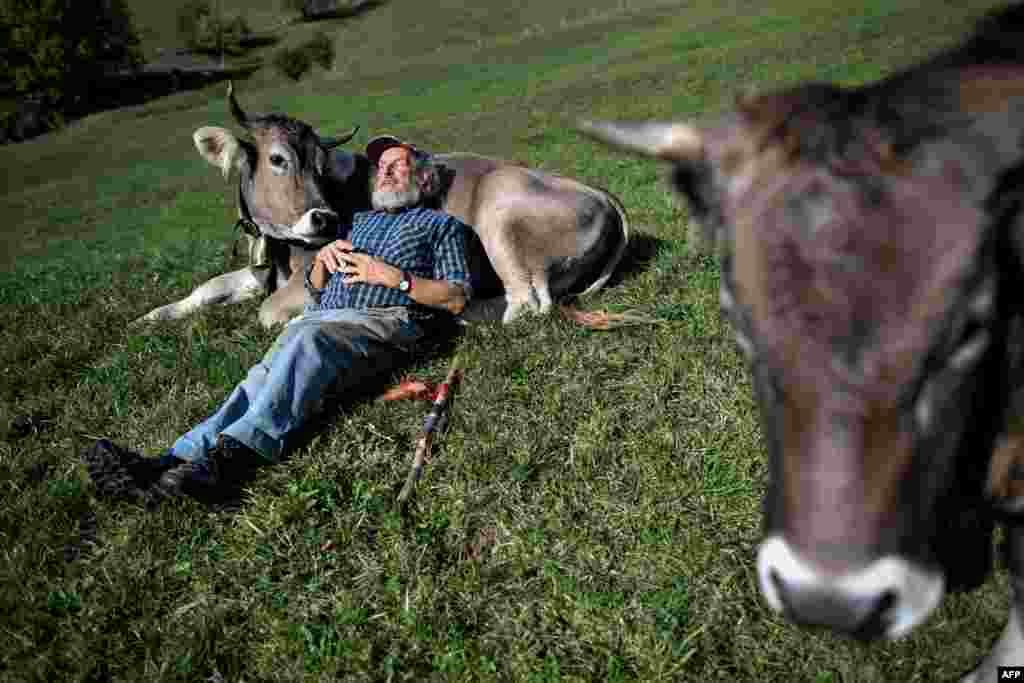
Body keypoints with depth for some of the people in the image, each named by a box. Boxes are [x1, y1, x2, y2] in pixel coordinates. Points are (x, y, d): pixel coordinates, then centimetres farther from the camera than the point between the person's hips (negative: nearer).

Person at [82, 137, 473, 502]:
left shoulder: (441, 225, 21)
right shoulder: (360, 220, 36)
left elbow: (456, 299, 6)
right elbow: (314, 289, 33)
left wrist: (391, 276, -4)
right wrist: (322, 258, 10)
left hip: (382, 321, -5)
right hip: (320, 318, 5)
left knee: (310, 339, -37)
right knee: (263, 378, -25)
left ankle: (230, 455, -51)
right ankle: (176, 462, -43)